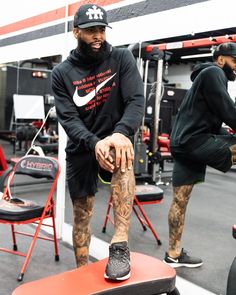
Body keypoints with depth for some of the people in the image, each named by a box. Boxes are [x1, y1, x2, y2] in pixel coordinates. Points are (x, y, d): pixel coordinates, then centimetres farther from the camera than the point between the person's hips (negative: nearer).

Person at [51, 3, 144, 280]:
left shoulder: (122, 58, -5)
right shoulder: (62, 73, -3)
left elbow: (136, 100, -15)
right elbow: (68, 118, -13)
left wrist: (121, 133, -35)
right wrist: (94, 143, -32)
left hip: (114, 139, -1)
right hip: (81, 149, 2)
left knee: (123, 158, -37)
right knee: (82, 215, 7)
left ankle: (119, 246, -36)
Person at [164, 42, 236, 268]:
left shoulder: (206, 76, 27)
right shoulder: (213, 73, -3)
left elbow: (212, 122, 26)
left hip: (185, 143, 10)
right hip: (195, 141, -10)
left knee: (180, 199, 11)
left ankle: (173, 254, 19)